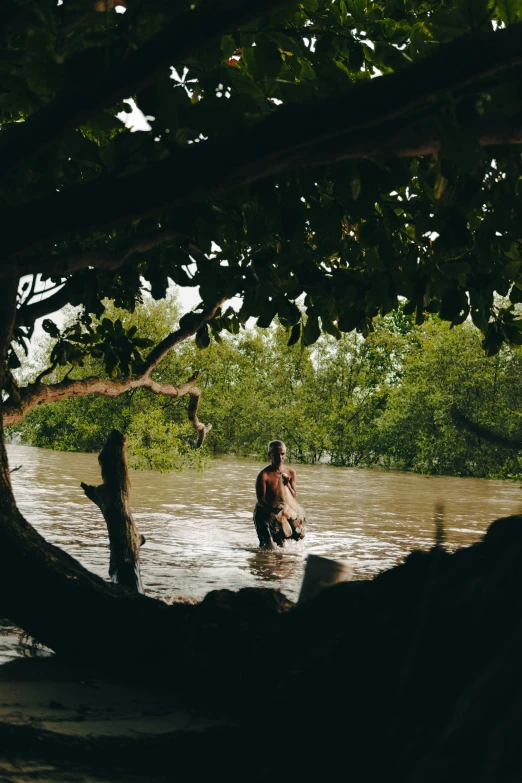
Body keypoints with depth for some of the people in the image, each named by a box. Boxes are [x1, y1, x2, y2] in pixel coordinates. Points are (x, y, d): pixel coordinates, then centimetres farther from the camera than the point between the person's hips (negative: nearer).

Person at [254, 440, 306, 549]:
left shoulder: (290, 473, 1)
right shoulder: (264, 475, -15)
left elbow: (293, 497, 1)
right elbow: (260, 500, -19)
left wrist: (287, 485, -17)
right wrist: (273, 509, -37)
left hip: (284, 514, 5)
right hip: (265, 514, -5)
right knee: (270, 548, -15)